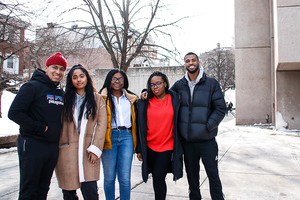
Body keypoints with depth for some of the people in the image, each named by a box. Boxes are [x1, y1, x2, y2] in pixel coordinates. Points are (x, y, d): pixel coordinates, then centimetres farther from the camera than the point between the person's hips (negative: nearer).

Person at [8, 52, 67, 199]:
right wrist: (40, 127, -16)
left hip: (53, 147, 6)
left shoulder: (61, 92, 12)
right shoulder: (33, 87, -9)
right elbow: (14, 113, -17)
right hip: (32, 145, -6)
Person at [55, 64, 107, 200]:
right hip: (67, 151, 1)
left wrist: (95, 148, -7)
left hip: (88, 151, -1)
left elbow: (102, 125, 2)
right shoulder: (65, 99, 10)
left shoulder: (98, 99, 9)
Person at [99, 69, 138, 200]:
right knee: (109, 177, 4)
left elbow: (135, 119, 19)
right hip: (109, 137, -2)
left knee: (125, 178, 0)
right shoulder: (103, 98, 7)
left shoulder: (131, 98, 16)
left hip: (126, 137, 2)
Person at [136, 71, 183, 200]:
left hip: (167, 146, -2)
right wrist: (139, 149, 3)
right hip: (149, 147, 2)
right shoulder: (145, 102, 3)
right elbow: (141, 127, 5)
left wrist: (179, 149, -2)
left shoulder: (175, 100, 0)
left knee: (158, 178, -7)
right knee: (156, 178, 12)